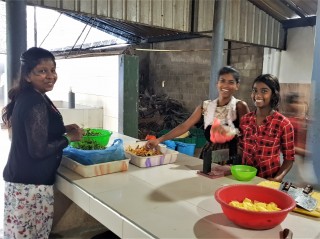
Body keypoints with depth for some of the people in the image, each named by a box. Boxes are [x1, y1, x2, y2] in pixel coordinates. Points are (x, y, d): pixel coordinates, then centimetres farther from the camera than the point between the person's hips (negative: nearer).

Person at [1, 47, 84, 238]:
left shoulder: (28, 97, 9)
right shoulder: (35, 103, -21)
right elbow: (38, 149, -23)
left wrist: (63, 129, 7)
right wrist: (69, 138, -11)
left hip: (22, 177, 9)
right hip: (30, 183, -9)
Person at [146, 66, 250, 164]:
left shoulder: (240, 106, -4)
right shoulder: (206, 106, 4)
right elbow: (184, 126, 1)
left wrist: (227, 132, -23)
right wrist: (160, 139, -7)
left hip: (231, 158, -3)